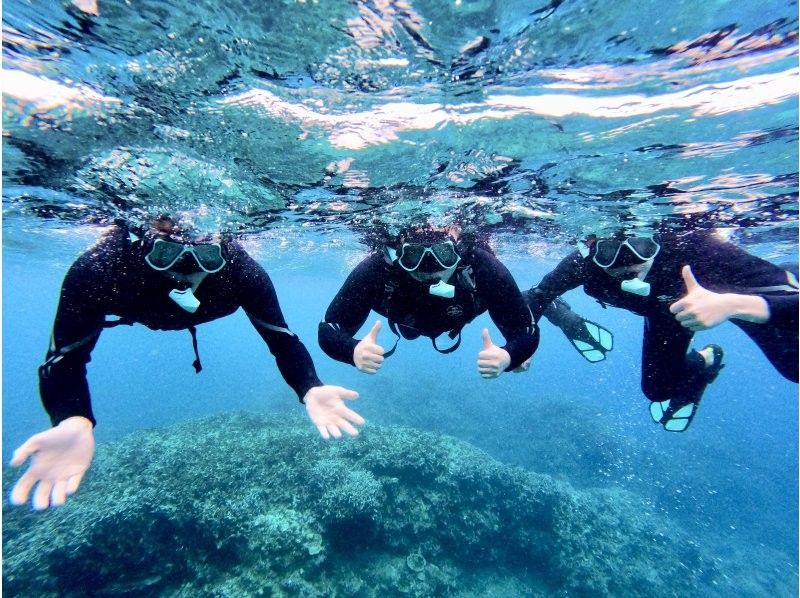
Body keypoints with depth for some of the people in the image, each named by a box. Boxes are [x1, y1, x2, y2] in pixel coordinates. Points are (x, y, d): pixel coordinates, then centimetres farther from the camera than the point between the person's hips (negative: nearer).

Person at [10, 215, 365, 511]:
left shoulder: (240, 271, -46)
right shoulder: (99, 269, -47)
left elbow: (282, 339, -40)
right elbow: (65, 359, -41)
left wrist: (309, 390, -58)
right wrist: (73, 423, -63)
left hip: (209, 292, 0)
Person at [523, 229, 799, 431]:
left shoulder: (691, 244, -44)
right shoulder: (584, 265, -38)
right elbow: (537, 294, -22)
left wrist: (733, 305, -62)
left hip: (732, 291, -1)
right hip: (664, 309, 2)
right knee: (658, 390, 3)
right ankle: (706, 361, 35)